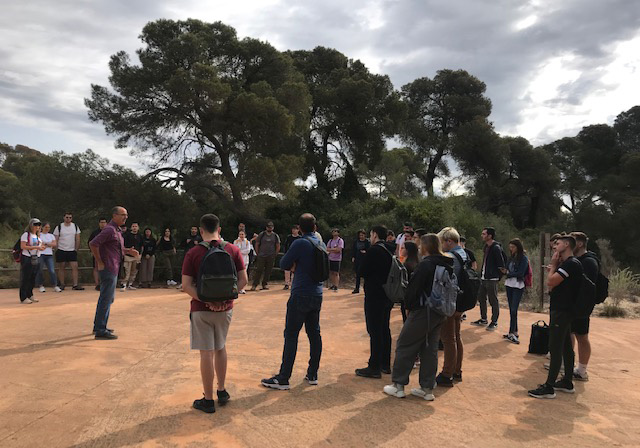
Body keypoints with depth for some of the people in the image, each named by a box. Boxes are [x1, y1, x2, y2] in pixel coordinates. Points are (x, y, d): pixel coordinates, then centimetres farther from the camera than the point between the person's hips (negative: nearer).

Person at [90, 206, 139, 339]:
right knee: (106, 299, -6)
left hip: (113, 269, 11)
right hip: (108, 268, -11)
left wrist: (128, 251, 9)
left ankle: (99, 326, 29)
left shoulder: (117, 230, 16)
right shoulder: (109, 229, -16)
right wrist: (100, 263, -20)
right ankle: (100, 330, 0)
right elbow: (93, 244, -24)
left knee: (106, 298, 18)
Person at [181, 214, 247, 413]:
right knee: (220, 348, 22)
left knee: (207, 353, 4)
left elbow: (186, 286, -14)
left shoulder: (193, 253, -9)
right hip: (226, 308, 3)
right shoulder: (233, 250, -2)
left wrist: (206, 301, -15)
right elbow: (243, 280, -4)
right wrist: (226, 298, -7)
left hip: (201, 310, -3)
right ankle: (222, 391, 30)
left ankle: (208, 400, 15)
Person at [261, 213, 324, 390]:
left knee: (291, 336, -2)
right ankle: (312, 375, 19)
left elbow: (284, 264, -8)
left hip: (301, 295, -7)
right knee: (314, 334, 11)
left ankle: (283, 378, 3)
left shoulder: (300, 243, -13)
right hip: (317, 295, 7)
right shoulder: (322, 244, 8)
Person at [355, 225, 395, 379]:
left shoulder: (374, 250, -16)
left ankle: (374, 367, 1)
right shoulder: (391, 250, 9)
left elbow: (362, 271, -13)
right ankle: (385, 364, 25)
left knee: (375, 331, -4)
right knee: (385, 330, 16)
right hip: (388, 295, 9)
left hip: (374, 296, -8)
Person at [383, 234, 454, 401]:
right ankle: (427, 388, 18)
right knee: (430, 349, 14)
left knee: (405, 345, 4)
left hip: (423, 311, -8)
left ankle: (398, 385, 9)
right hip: (440, 312, 8)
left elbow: (413, 288, -16)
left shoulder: (426, 264, -17)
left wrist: (410, 305, 0)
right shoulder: (448, 265, 8)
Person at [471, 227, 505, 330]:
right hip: (484, 278, 9)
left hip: (492, 279, -9)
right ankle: (483, 319, 28)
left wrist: (498, 277, -13)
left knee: (493, 301, 1)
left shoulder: (496, 248, -16)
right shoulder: (486, 247, 12)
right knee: (481, 298, 15)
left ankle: (494, 322, 11)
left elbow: (501, 264, -17)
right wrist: (482, 274, 13)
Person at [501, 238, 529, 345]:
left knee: (514, 310, -10)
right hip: (509, 285, 7)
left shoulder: (523, 258, -7)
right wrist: (505, 271, -12)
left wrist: (508, 273, -8)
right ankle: (515, 332, 15)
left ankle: (511, 333, -7)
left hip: (518, 286, -7)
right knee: (511, 310, 8)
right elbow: (507, 269, 9)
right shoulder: (511, 257, 14)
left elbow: (520, 273, -13)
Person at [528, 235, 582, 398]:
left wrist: (554, 264, -9)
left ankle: (549, 387, -4)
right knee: (566, 347, 16)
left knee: (555, 348, -7)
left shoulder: (571, 264, -17)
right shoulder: (566, 264, 15)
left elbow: (550, 283, -23)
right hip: (562, 311, 10)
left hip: (561, 312, -10)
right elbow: (552, 286, 14)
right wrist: (554, 267, 4)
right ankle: (567, 382, 26)